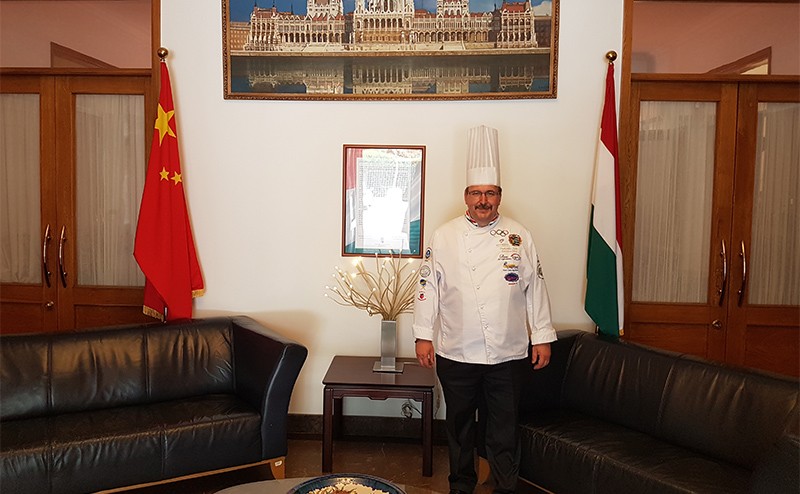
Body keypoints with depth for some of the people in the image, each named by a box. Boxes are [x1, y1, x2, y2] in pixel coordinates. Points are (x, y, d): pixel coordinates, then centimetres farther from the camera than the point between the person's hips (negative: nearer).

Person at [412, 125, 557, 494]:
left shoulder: (518, 236, 2)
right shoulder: (444, 236, 0)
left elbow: (534, 287, 4)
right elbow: (428, 286, 0)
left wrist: (542, 336, 3)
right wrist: (423, 335, -3)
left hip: (508, 353, 0)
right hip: (456, 353, 0)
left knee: (504, 427, 10)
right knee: (459, 424, 15)